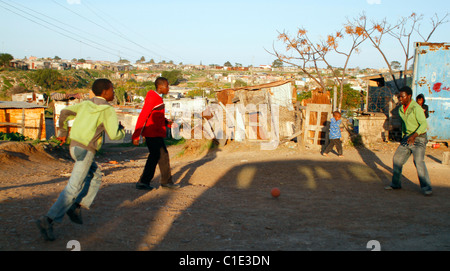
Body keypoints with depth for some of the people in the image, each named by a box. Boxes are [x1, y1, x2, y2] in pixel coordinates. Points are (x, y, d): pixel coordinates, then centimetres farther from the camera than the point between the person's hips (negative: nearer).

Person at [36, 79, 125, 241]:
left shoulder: (85, 104, 13)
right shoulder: (107, 110, -8)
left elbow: (64, 113, 13)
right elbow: (114, 135, -13)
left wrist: (63, 133, 23)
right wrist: (121, 130, 9)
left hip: (74, 147, 8)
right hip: (86, 150, -8)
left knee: (96, 177, 21)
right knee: (73, 188, -7)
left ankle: (76, 206, 12)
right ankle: (48, 220, -11)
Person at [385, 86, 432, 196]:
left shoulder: (416, 108, -19)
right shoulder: (401, 109, 7)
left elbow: (424, 124, -26)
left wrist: (414, 135, -37)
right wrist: (403, 137, 23)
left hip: (419, 138, -8)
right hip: (407, 137, 8)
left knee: (419, 161, -19)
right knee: (397, 158, 6)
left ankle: (426, 187, -10)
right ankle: (396, 184, 19)